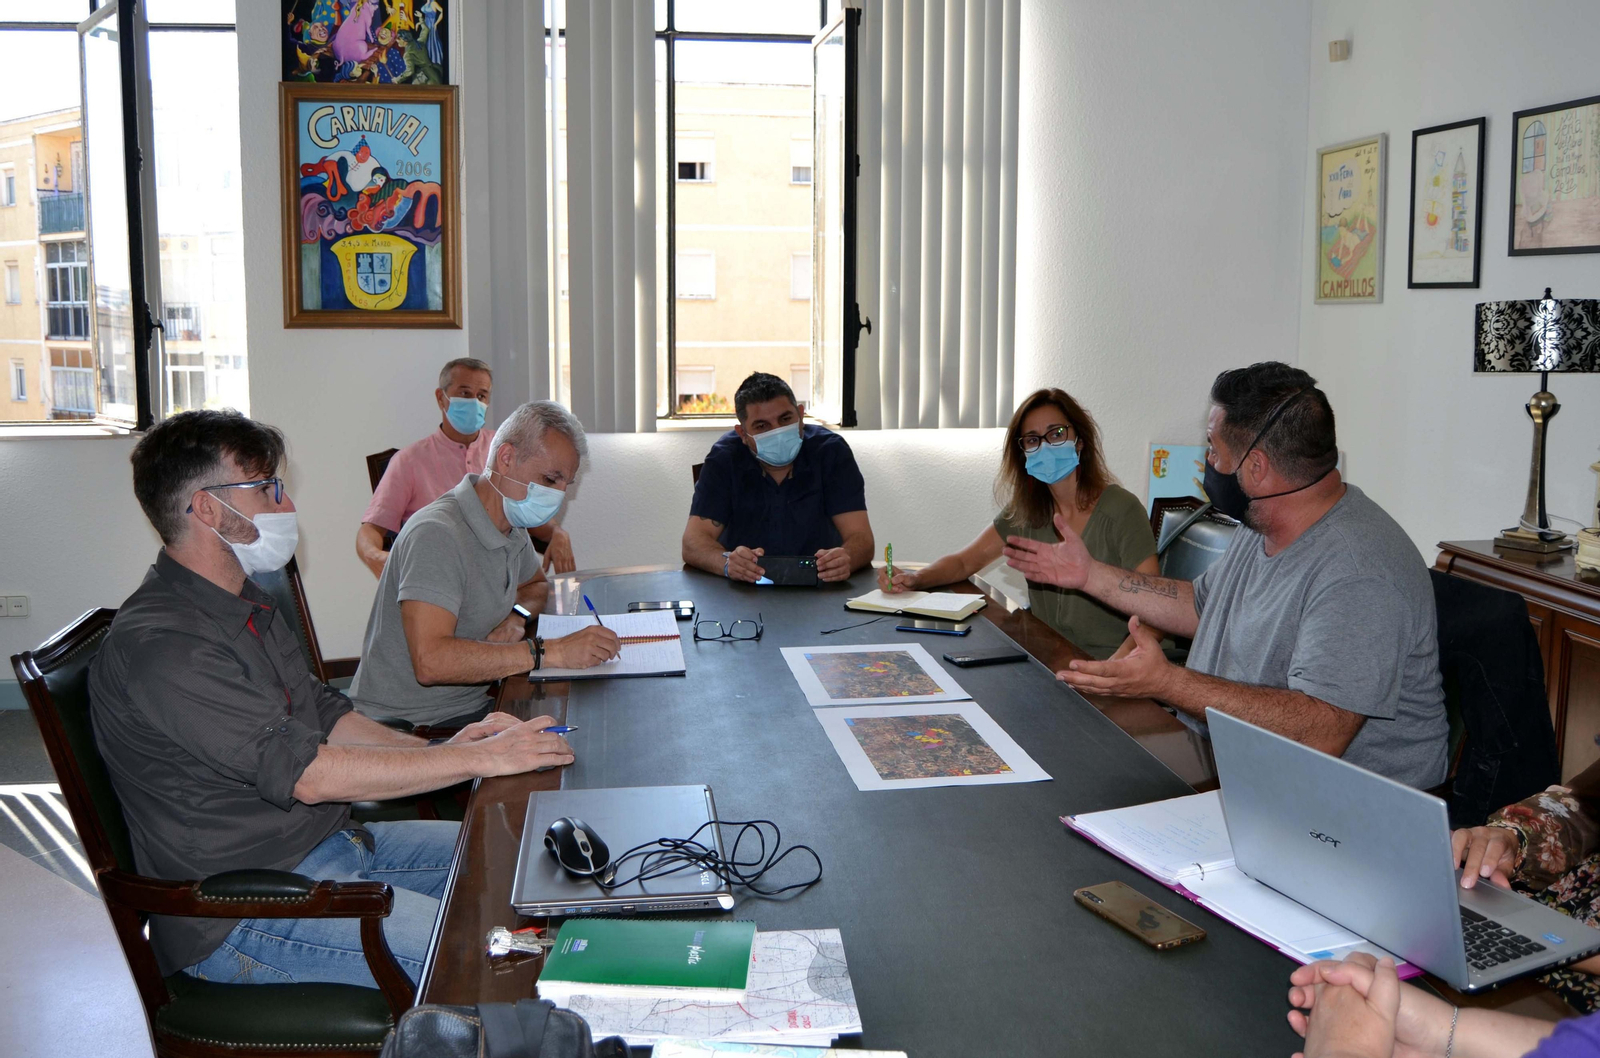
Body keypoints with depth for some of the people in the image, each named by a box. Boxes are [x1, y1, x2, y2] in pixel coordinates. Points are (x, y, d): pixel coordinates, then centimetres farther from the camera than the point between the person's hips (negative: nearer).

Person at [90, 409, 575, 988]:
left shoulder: (246, 604, 11)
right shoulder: (157, 645, -22)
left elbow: (323, 715, 14)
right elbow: (307, 773, -28)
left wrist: (436, 748, -3)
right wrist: (479, 758, -23)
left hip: (331, 842, 10)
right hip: (242, 914, -10)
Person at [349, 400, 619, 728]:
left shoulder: (512, 527, 7)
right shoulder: (437, 535, -21)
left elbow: (536, 585, 28)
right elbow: (430, 661, -32)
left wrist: (516, 618, 3)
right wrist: (550, 651, -32)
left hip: (472, 705, 8)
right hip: (407, 725, -8)